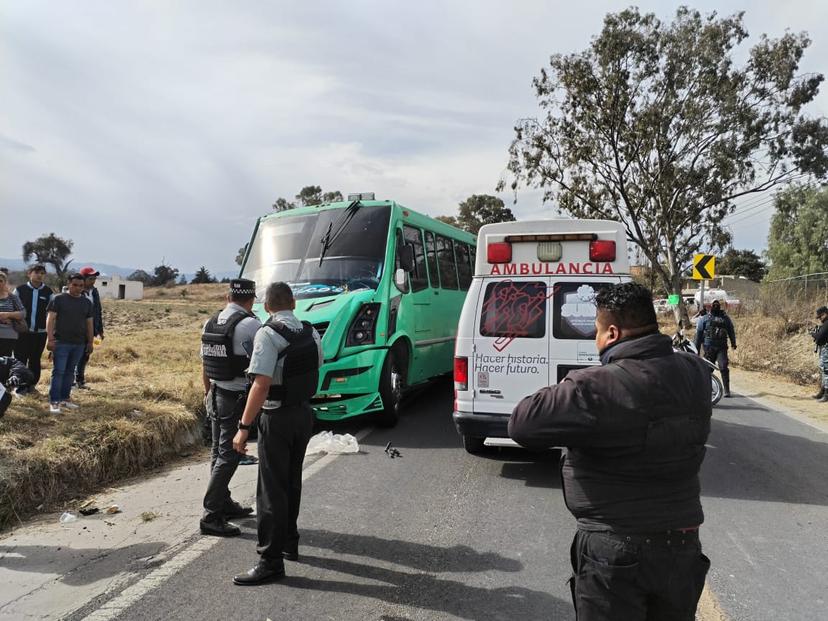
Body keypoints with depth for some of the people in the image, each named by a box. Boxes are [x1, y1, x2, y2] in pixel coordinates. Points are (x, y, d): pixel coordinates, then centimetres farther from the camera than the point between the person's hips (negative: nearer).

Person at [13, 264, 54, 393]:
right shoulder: (20, 290, 1)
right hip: (22, 332, -1)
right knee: (20, 359, 2)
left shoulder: (48, 292, 4)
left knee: (35, 360, 10)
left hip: (40, 332, 1)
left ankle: (32, 384, 21)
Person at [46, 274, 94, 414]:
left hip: (79, 344, 4)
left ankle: (65, 398, 20)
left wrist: (90, 342, 12)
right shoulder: (59, 299, -2)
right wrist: (50, 339, -15)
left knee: (70, 372, 11)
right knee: (58, 372, -5)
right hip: (61, 342, -4)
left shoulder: (87, 302, 11)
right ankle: (54, 401, -2)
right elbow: (50, 319, -7)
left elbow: (89, 323, 15)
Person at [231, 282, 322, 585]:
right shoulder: (310, 332, 3)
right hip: (305, 412, 7)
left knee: (272, 488, 0)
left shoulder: (268, 334, -18)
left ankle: (271, 560, 4)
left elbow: (261, 384, -25)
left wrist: (244, 427, -23)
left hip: (277, 417, -7)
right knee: (292, 481, 20)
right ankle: (289, 543, 34)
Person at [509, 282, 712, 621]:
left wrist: (563, 391, -4)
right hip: (682, 541, 7)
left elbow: (521, 424, -21)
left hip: (616, 549, -6)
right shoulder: (695, 373, -4)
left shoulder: (598, 388, -26)